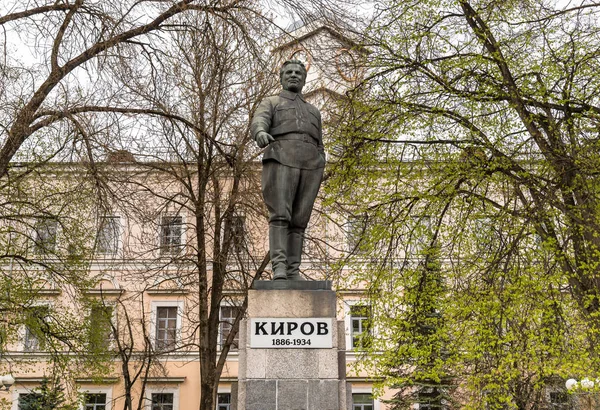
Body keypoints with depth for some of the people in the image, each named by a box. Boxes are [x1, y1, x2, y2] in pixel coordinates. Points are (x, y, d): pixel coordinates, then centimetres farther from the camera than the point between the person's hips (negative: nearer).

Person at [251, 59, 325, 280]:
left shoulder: (313, 111, 30)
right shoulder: (270, 103, 17)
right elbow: (258, 122, -6)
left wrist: (318, 176, 11)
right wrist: (261, 133, -31)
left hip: (309, 165, 4)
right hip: (281, 162, -3)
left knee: (298, 221, -2)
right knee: (280, 216, -16)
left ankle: (293, 272, -4)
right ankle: (279, 267, -20)